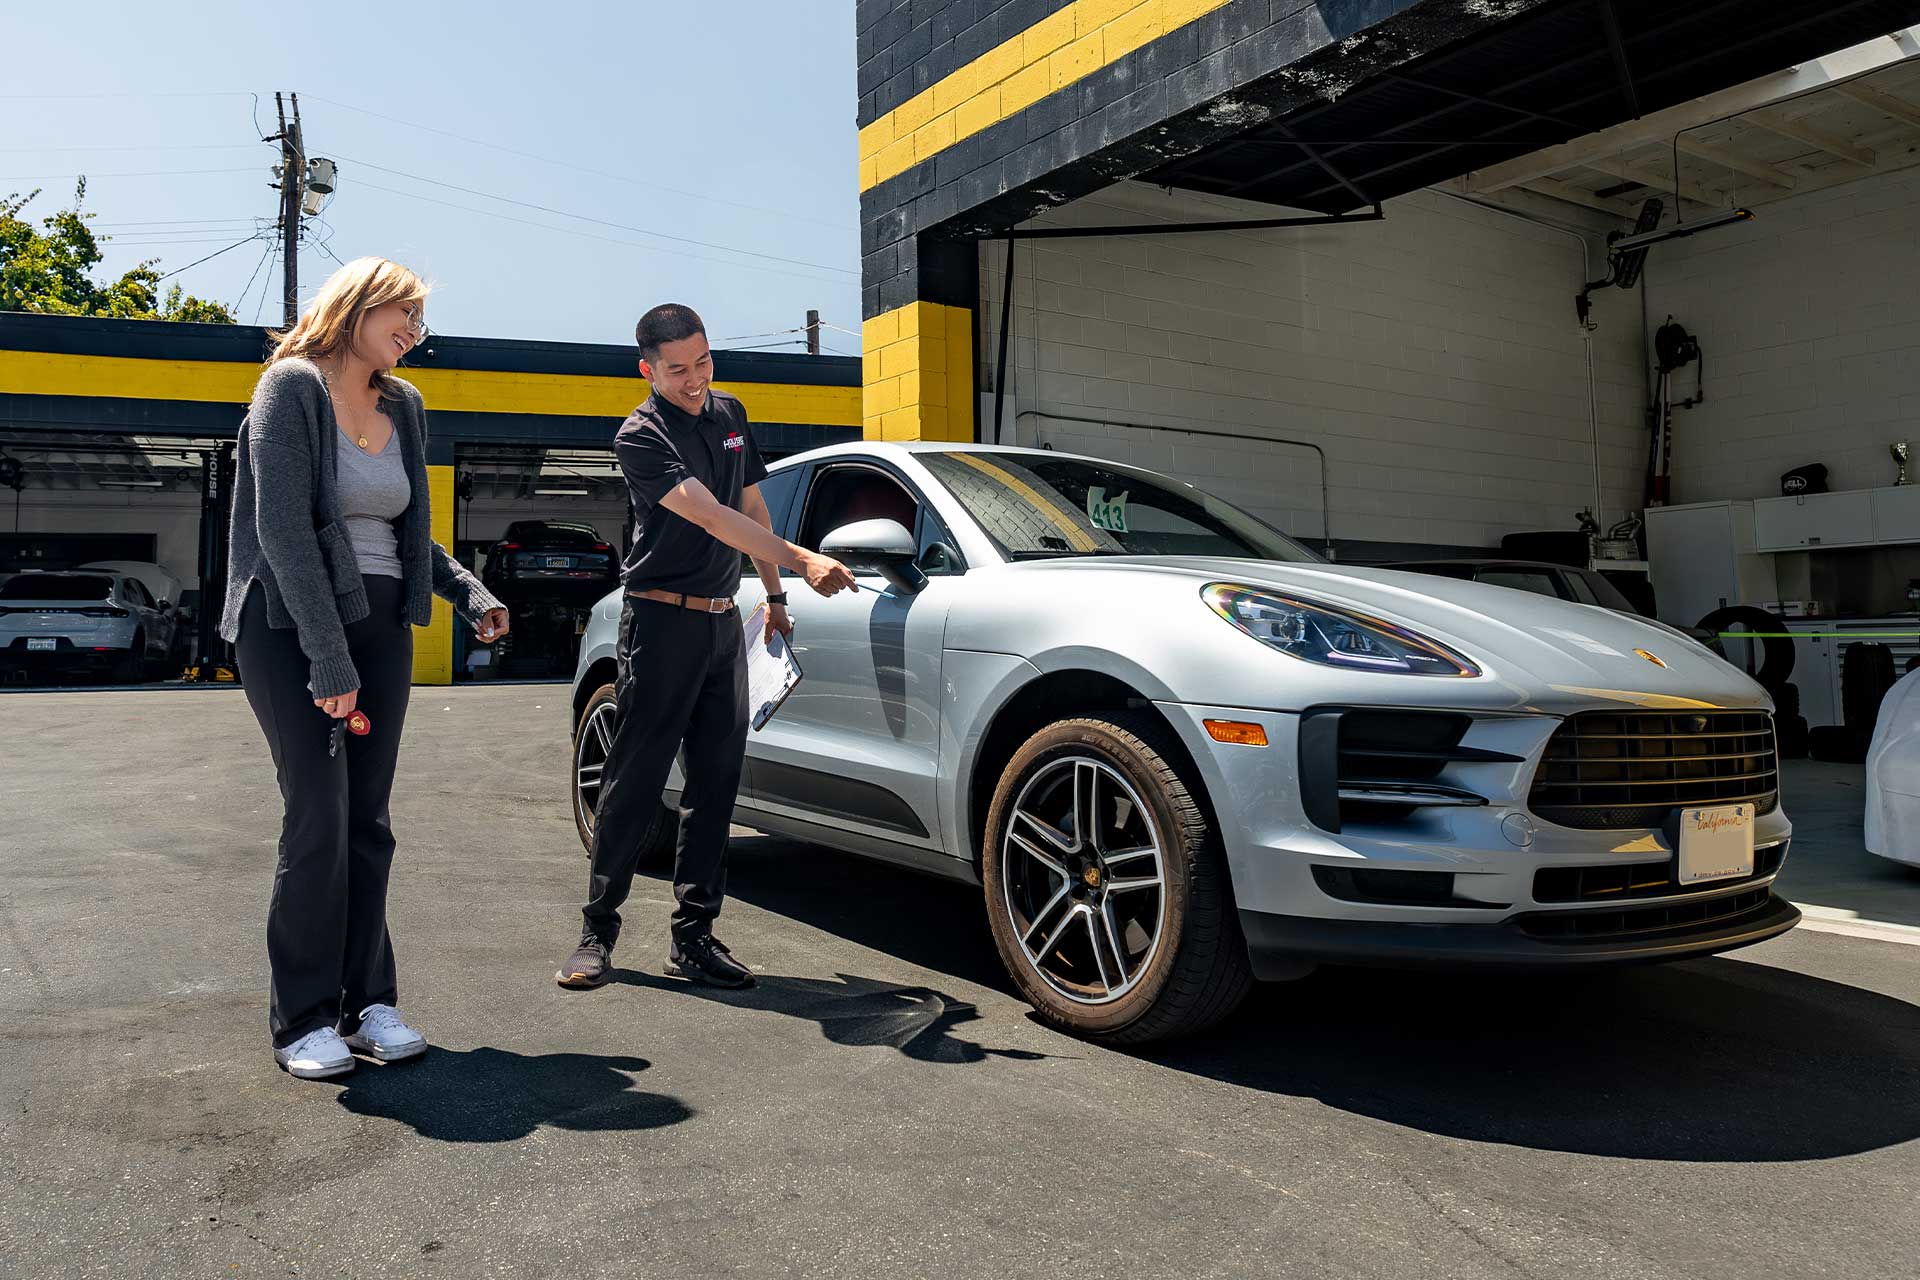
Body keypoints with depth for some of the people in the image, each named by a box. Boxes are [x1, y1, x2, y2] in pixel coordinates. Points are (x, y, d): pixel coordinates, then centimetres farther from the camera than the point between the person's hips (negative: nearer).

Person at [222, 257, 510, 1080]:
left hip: (380, 627, 6)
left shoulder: (404, 407, 13)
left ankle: (367, 1003, 15)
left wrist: (468, 593, 4)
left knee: (368, 823, 6)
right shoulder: (292, 386, -7)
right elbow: (284, 529, -16)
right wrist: (328, 659, -21)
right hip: (292, 625, -6)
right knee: (319, 820, -8)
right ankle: (304, 1020, 5)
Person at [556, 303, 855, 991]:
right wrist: (800, 560, -30)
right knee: (635, 781, -3)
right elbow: (711, 516, -22)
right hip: (663, 621, -6)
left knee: (717, 781, 5)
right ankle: (597, 934, 9)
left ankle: (693, 936, 12)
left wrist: (774, 597, 19)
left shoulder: (730, 415, 13)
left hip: (723, 623, 7)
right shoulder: (640, 436, -10)